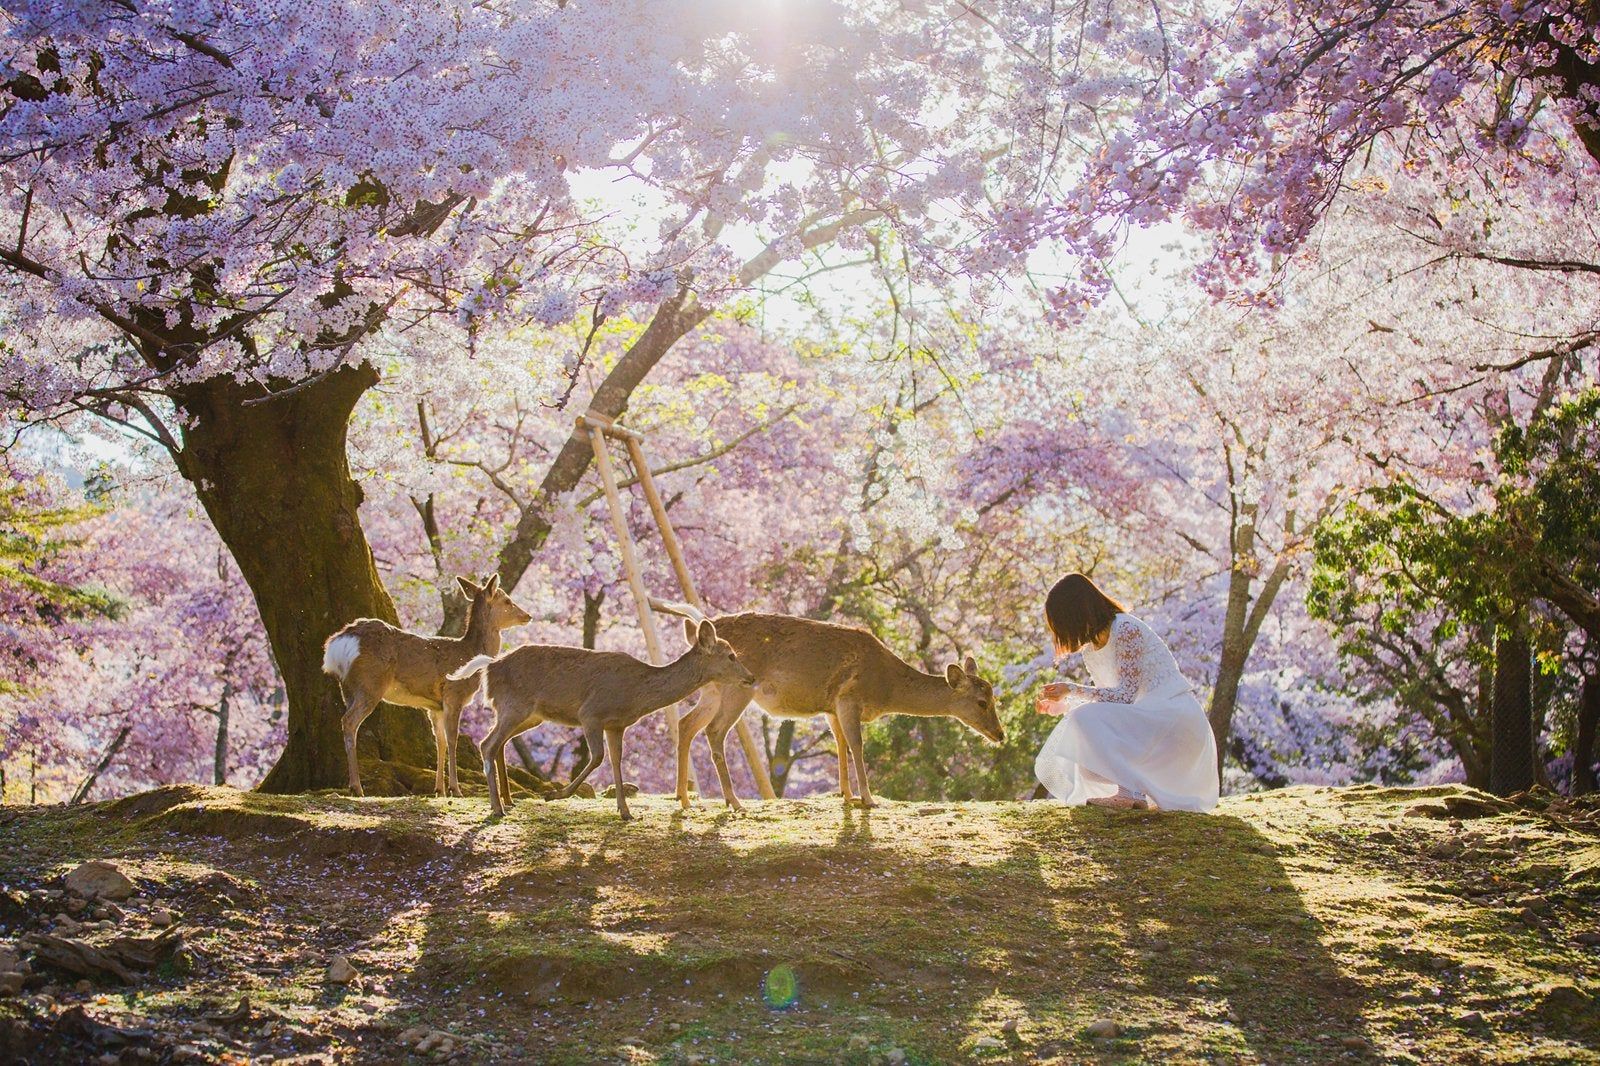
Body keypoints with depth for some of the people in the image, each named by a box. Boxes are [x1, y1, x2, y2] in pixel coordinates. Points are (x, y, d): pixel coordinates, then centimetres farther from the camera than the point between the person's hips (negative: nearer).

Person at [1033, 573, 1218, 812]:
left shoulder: (1126, 629, -16)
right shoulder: (1090, 648, 11)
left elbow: (1125, 696, -20)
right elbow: (1108, 697, 17)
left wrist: (1072, 690, -17)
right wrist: (1061, 706, 8)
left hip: (1176, 718, -10)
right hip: (1147, 716, 10)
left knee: (1087, 721, -24)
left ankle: (1131, 792, -23)